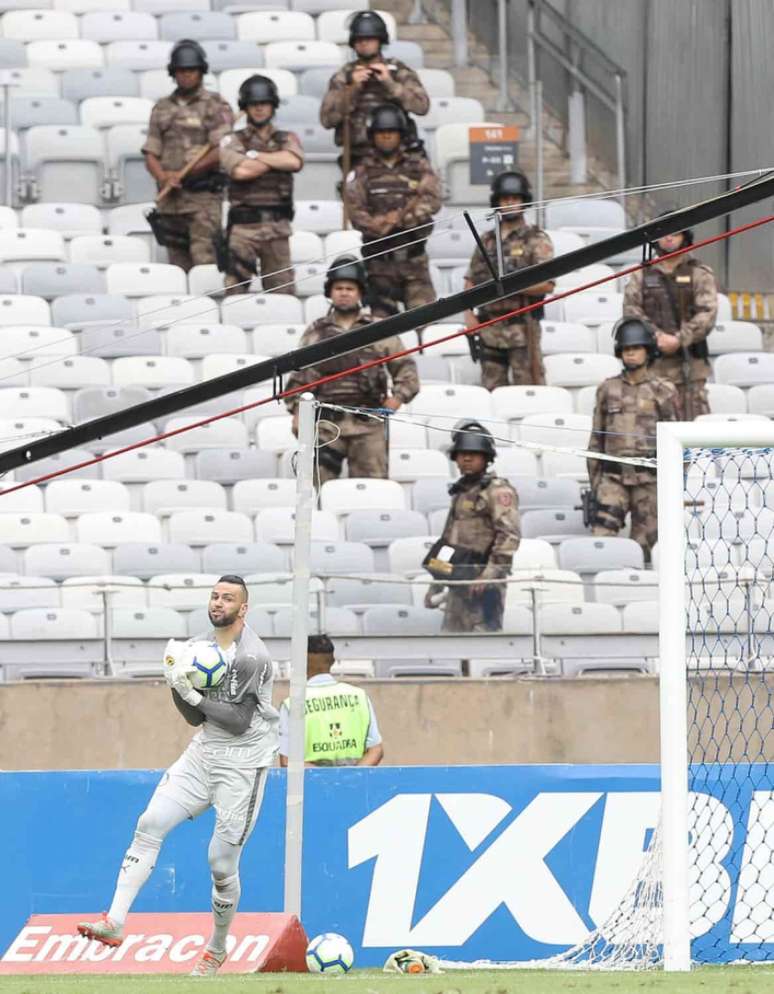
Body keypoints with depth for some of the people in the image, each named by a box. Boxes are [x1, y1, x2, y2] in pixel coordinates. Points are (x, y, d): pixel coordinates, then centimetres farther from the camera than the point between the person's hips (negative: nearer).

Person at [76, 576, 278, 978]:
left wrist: (194, 696, -21)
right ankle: (115, 922, -15)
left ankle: (216, 949, 18)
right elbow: (196, 718, 8)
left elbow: (239, 722, -20)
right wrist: (178, 684, -8)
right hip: (203, 753, 7)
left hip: (243, 763, -7)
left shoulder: (251, 658, -16)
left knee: (221, 861, -3)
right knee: (150, 824, -10)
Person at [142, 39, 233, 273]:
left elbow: (221, 151, -9)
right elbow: (151, 154, 13)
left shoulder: (215, 106, 1)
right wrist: (164, 177, -9)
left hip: (203, 195, -5)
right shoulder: (162, 108, 16)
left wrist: (182, 174, -12)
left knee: (204, 261, -14)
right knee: (178, 266, 6)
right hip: (170, 198, 5)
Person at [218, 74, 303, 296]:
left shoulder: (287, 139, 14)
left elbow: (294, 161, -9)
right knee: (235, 290, -6)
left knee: (282, 291, 2)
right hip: (243, 226, -2)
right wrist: (277, 160, -3)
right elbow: (240, 170, -13)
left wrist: (255, 155, -4)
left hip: (277, 227, 2)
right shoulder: (232, 141, 7)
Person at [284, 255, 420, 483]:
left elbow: (405, 366, 14)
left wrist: (398, 396, -2)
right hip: (327, 423, 0)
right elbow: (299, 376, 14)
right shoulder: (316, 332, 13)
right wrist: (297, 412, 4)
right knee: (318, 481, -9)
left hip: (368, 424, 0)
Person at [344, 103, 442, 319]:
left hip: (413, 254, 0)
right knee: (382, 313, 0)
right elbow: (356, 212, -7)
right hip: (379, 256, 0)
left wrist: (402, 218, -16)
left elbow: (432, 200, -5)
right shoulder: (362, 172, 5)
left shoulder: (419, 166, 8)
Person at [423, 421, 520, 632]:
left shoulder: (498, 491, -6)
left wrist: (489, 575, -24)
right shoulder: (461, 493, 21)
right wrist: (436, 585, 26)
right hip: (458, 584, 9)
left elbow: (510, 535, -17)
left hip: (482, 585, -9)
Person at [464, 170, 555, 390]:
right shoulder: (486, 240, 16)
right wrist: (469, 314, 4)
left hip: (522, 327, -5)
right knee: (491, 391, 6)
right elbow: (471, 280, 18)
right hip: (490, 328, 5)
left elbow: (547, 284, -9)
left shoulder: (537, 240, 0)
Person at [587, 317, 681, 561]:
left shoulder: (663, 391, 4)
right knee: (602, 533, -13)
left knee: (644, 541, -1)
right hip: (613, 475, 2)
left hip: (649, 478, -2)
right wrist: (594, 478, 11)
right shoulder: (608, 389, 13)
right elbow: (596, 438, 16)